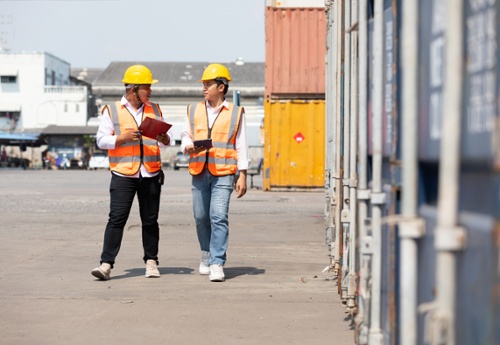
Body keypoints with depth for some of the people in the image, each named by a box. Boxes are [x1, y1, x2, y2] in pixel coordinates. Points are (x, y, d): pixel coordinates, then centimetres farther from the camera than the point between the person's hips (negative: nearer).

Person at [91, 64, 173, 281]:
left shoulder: (154, 110, 14)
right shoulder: (112, 111, 3)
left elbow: (167, 139, 16)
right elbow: (102, 140, -1)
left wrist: (164, 139, -8)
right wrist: (123, 137, -16)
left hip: (151, 174, 3)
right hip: (123, 174, -3)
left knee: (150, 220, 7)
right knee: (116, 219, -9)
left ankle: (151, 262, 17)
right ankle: (106, 264, -10)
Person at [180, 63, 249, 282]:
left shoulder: (235, 113, 5)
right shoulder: (194, 111, 13)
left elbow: (241, 146, 5)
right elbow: (185, 134, 21)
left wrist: (242, 175, 0)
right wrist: (188, 146, -4)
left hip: (223, 174, -4)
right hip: (199, 172, 4)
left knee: (219, 217, -13)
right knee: (201, 217, 7)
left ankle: (217, 264, -13)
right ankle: (207, 253, 30)